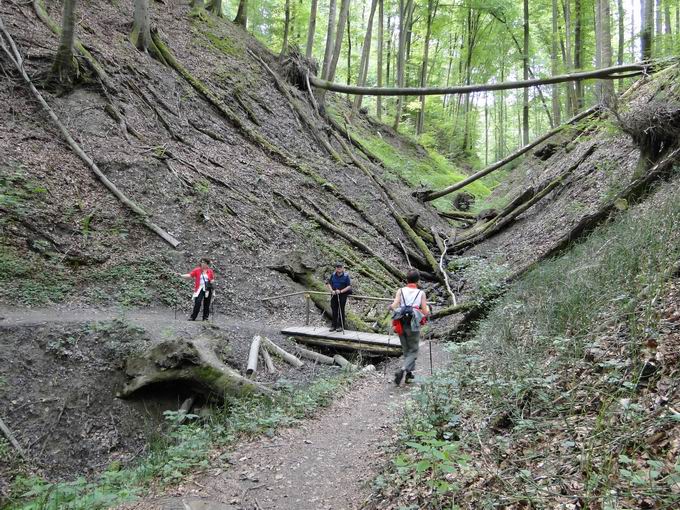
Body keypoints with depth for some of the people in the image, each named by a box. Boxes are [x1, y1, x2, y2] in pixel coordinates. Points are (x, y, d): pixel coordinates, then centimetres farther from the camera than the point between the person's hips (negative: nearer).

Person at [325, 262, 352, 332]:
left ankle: (341, 326, 10)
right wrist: (332, 291, -9)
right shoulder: (333, 275, 3)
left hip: (343, 294, -4)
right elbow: (329, 283, 8)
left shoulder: (346, 275, -7)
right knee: (334, 310, 9)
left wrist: (341, 291, -20)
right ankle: (334, 325, 19)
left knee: (341, 310, 1)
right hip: (334, 294, 4)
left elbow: (349, 286, -11)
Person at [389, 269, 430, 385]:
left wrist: (390, 307, 12)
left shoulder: (401, 291, 0)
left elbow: (393, 306, -10)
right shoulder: (421, 293, -3)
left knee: (406, 350, 20)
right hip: (413, 326, -2)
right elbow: (426, 313, -6)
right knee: (413, 351, 8)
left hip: (401, 325, 3)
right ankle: (402, 370, -13)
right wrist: (427, 307, 15)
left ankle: (409, 373, 26)